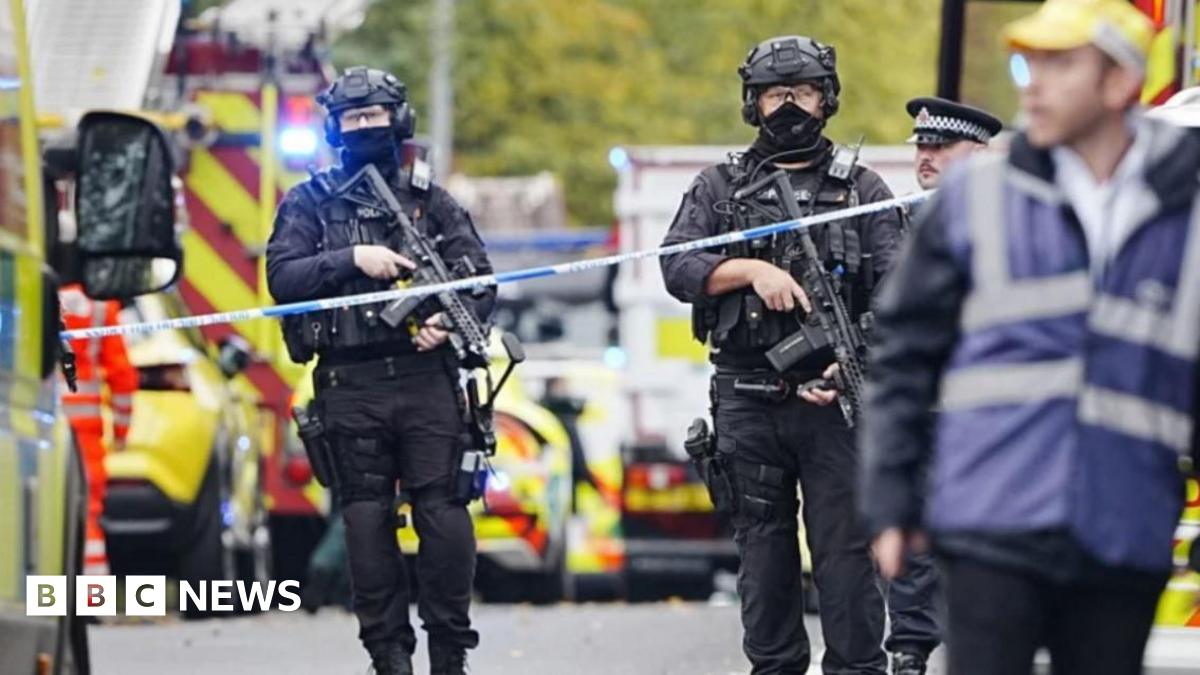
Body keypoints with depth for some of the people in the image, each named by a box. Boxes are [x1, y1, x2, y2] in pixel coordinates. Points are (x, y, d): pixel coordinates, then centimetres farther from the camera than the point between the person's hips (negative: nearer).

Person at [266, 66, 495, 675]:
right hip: (349, 386, 0)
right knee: (368, 521, -1)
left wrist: (452, 320, -12)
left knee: (443, 513, -6)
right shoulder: (308, 203, 10)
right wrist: (352, 259, -14)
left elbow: (480, 280, 8)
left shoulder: (429, 200, 12)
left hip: (425, 379, 0)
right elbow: (282, 276, -2)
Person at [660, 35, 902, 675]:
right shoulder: (719, 186, 12)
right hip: (747, 400, 2)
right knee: (763, 546, 7)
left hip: (833, 398, -2)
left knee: (846, 545, -4)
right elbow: (678, 267, 0)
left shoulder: (861, 188, 7)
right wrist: (752, 270, -16)